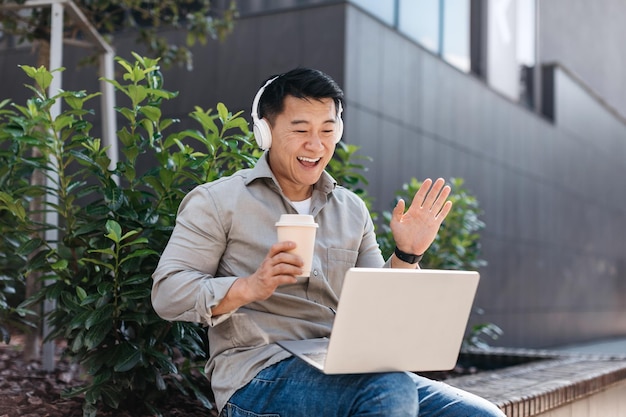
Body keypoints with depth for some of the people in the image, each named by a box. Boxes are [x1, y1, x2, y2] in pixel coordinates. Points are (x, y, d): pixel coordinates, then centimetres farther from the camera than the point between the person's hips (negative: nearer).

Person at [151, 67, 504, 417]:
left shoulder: (353, 210, 16)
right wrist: (249, 287, -21)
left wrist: (406, 256, 0)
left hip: (347, 373, 5)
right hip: (258, 374, -5)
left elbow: (376, 308, 18)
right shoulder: (217, 201, 1)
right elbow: (167, 293, -5)